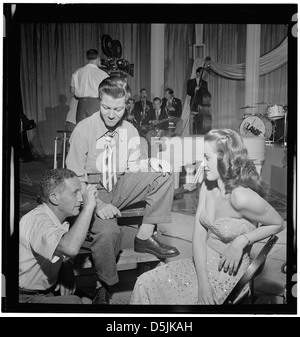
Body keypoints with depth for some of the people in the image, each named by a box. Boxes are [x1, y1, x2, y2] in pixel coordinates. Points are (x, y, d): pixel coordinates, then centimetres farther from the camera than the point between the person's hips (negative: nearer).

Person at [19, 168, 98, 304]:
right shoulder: (37, 220, -27)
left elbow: (66, 254, 15)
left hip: (47, 291, 8)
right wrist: (88, 206, -36)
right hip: (26, 297, -8)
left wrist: (67, 272, -8)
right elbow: (71, 248, -45)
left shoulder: (59, 218, 3)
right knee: (73, 302, -26)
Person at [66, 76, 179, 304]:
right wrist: (97, 204, -29)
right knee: (108, 230, -35)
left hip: (121, 186, 5)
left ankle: (145, 236, -8)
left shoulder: (130, 131, 0)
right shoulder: (84, 130, -14)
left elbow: (132, 168, 7)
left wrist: (150, 164, -17)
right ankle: (103, 286, -6)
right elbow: (74, 178, -13)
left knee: (163, 176, -15)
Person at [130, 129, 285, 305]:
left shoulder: (242, 197, -24)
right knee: (146, 283, -4)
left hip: (228, 274, -6)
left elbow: (279, 224, -9)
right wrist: (202, 280, -17)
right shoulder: (207, 186, -2)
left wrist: (242, 240, -20)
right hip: (201, 263, 6)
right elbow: (199, 235, -5)